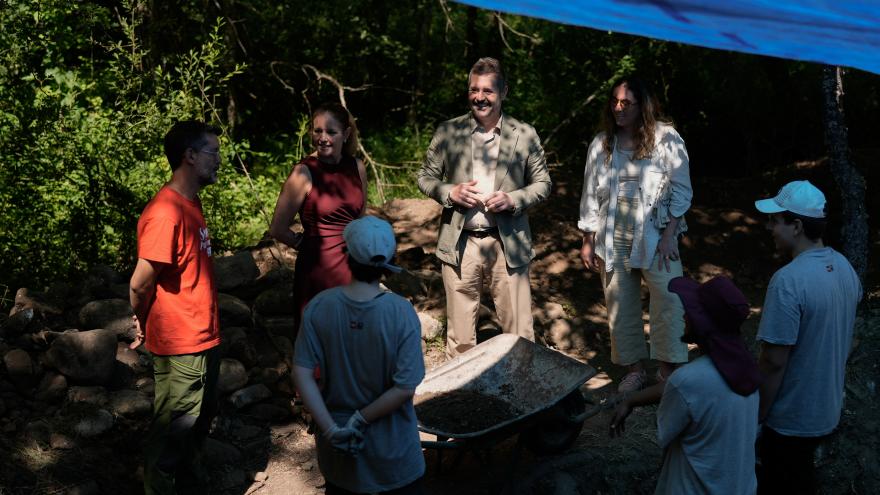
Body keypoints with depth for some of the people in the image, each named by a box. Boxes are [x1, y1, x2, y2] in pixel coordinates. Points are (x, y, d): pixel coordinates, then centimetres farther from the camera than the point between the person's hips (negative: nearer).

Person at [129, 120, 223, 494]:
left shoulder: (190, 203, 8)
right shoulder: (165, 214, -24)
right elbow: (140, 284, -22)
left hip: (203, 336, 9)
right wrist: (145, 323, -2)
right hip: (179, 345, -9)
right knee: (173, 429, 7)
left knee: (202, 415, 24)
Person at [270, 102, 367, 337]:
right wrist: (308, 245, 3)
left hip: (353, 267, 5)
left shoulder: (357, 167, 5)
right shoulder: (304, 172, -10)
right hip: (318, 268, -5)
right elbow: (278, 229, -7)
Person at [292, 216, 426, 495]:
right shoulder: (401, 312, -21)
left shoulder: (319, 307, -14)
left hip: (336, 439, 3)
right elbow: (405, 388, -22)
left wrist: (331, 428, -13)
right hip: (390, 441, -2)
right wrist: (361, 419, -13)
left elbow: (302, 373, -14)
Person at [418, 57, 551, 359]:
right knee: (459, 334, 9)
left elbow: (543, 184, 8)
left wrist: (513, 199, -12)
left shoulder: (525, 135, 3)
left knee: (519, 332, 4)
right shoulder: (447, 132, 5)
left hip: (508, 242, 0)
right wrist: (450, 192, -10)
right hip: (460, 243, 1)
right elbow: (425, 177, 11)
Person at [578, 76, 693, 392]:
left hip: (655, 238, -3)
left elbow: (681, 190, -4)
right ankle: (634, 368, 19)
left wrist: (669, 235, -10)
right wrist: (588, 242, 10)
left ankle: (670, 369, 7)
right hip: (613, 241, 3)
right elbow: (590, 195, 12)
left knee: (668, 304, -6)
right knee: (620, 307, 7)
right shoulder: (601, 144, 7)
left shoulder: (666, 138, -3)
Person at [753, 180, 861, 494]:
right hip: (827, 410, 8)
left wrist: (754, 417, -14)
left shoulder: (788, 281, -28)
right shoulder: (844, 267, -1)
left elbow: (774, 362, -25)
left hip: (791, 419, -7)